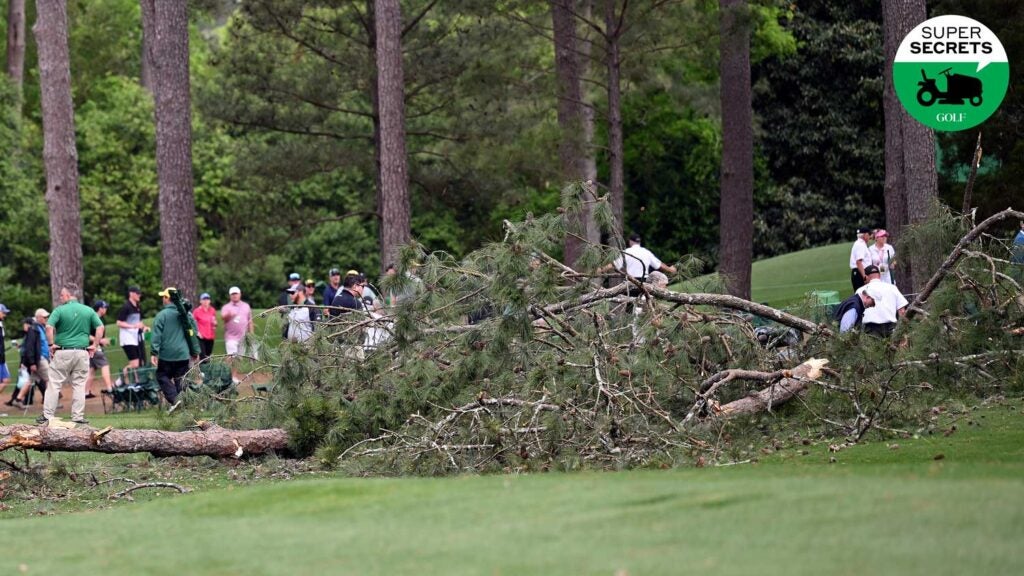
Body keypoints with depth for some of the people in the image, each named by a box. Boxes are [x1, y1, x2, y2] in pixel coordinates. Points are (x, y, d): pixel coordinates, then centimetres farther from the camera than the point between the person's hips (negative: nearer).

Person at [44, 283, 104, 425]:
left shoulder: (60, 310, -4)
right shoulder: (89, 311, 6)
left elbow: (49, 327, -16)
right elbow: (100, 327, 2)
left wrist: (51, 344, -5)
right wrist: (94, 345, 6)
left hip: (63, 351, -3)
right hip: (82, 353, 3)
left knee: (54, 384, 2)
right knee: (79, 385, 8)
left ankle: (47, 415, 1)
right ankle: (78, 417, 6)